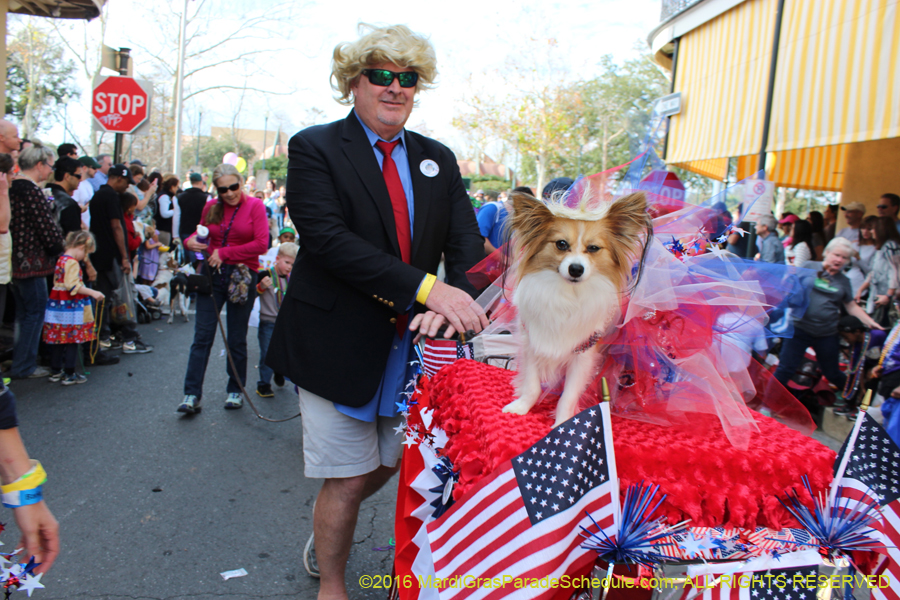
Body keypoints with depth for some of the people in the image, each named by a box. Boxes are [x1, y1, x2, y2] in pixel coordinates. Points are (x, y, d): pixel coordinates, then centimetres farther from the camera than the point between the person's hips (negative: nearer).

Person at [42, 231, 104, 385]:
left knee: (59, 341, 14)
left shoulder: (61, 260, 13)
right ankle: (69, 375, 4)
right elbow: (73, 285, -24)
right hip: (70, 308, -9)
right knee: (72, 341, -1)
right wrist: (92, 293, -21)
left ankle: (55, 372, 22)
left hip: (58, 305, 9)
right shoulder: (72, 263, -16)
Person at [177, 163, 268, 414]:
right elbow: (200, 234, 18)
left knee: (237, 339, 7)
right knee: (202, 336, 0)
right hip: (212, 272, 3)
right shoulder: (211, 207, 7)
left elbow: (261, 244, -13)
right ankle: (192, 395, 4)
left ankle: (235, 390, 23)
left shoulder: (254, 205, -4)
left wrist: (224, 253, -14)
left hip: (242, 277, -3)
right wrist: (190, 241, -6)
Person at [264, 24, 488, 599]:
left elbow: (468, 241, 0)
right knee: (348, 479, 5)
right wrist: (426, 287, -28)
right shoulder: (315, 148, -6)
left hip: (414, 342, 6)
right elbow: (327, 237, -20)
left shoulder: (438, 159, 10)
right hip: (340, 344, -5)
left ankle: (325, 535, 49)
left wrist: (456, 300, -23)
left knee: (387, 465, 19)